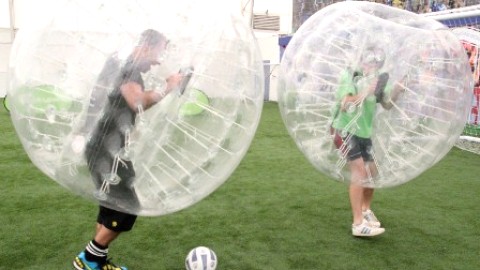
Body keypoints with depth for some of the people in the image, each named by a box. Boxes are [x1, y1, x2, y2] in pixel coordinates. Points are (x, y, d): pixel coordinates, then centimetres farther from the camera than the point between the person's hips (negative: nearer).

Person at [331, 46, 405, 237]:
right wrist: (365, 93, -34)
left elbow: (387, 105, -4)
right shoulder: (349, 77, -11)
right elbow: (344, 104, -25)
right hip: (345, 130, -7)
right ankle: (358, 224, -16)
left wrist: (397, 90, -19)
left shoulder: (377, 81, 6)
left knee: (371, 172, 12)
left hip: (365, 133, 7)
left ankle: (366, 210, 38)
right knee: (359, 171, -18)